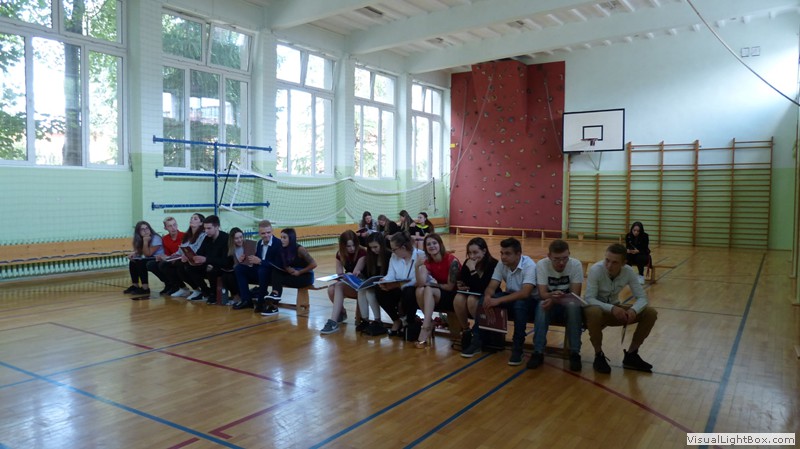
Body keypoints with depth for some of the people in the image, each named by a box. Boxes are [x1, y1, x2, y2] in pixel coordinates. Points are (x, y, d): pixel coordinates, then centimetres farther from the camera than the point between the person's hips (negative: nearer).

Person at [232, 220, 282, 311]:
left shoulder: (279, 243, -16)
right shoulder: (260, 243, 6)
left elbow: (278, 265, -24)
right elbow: (257, 259, 11)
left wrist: (260, 261, -28)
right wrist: (251, 261, -12)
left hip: (273, 274, -8)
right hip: (260, 272, 8)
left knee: (262, 270, -37)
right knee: (239, 268, -2)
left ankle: (261, 301, -19)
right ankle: (246, 300, -5)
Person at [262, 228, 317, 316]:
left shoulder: (299, 249, -18)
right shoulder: (284, 249, 0)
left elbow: (313, 264, -20)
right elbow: (285, 266, 9)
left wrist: (299, 272, -15)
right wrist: (288, 269, -14)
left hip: (306, 276, -6)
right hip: (293, 275, 6)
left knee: (279, 279, -23)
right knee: (276, 271, -18)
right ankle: (275, 294, -27)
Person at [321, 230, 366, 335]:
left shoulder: (362, 252, -13)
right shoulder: (340, 254, 3)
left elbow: (355, 273, -19)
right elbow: (339, 273, -1)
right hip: (347, 283, 5)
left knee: (339, 286, -33)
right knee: (331, 289, -27)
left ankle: (333, 322, -39)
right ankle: (342, 313, 1)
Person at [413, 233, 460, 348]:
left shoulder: (452, 261, -18)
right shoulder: (428, 262, -1)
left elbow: (450, 287, -16)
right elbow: (421, 283, -12)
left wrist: (432, 284, -11)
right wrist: (418, 266, -27)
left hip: (454, 295, -5)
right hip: (438, 296, 5)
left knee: (428, 290, -31)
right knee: (420, 290, -25)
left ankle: (425, 329, -32)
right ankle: (429, 322, -11)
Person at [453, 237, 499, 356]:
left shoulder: (493, 264, -21)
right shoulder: (468, 263, -5)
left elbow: (484, 288, -28)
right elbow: (461, 282, 5)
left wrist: (473, 270, -32)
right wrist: (461, 286, -18)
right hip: (474, 295, 5)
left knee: (472, 300, -34)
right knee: (458, 299, -26)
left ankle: (480, 332, -11)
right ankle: (466, 331, -9)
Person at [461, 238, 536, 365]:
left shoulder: (529, 266, -25)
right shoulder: (501, 264, -7)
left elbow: (525, 293, -36)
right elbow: (491, 287, -10)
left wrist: (498, 300, -41)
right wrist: (488, 296, -35)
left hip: (528, 299, -5)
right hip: (510, 296, 5)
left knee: (519, 304, -40)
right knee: (484, 300, -20)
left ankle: (517, 348, -24)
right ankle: (477, 342, -11)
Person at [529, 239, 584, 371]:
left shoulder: (576, 264, -16)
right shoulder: (541, 265, -16)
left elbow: (575, 295, -21)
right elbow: (542, 294, -20)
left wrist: (555, 299, -39)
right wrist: (552, 295, -45)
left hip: (568, 304, 0)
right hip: (550, 302, 0)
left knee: (574, 306, -34)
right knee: (542, 305, -34)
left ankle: (574, 352, -21)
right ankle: (538, 352, -25)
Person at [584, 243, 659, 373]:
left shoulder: (628, 271, -13)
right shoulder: (596, 270, -26)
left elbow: (642, 297, -11)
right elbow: (589, 299, -29)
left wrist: (633, 310, -34)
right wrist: (611, 308, -44)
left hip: (615, 309, 5)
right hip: (596, 308, -5)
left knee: (651, 313, -13)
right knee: (594, 312, -41)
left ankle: (631, 355, 0)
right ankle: (599, 356, -17)